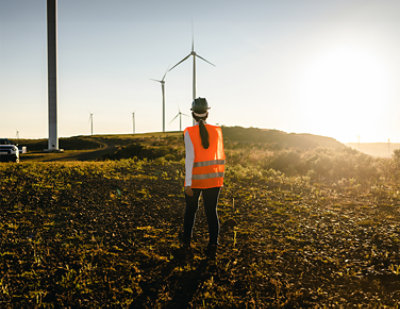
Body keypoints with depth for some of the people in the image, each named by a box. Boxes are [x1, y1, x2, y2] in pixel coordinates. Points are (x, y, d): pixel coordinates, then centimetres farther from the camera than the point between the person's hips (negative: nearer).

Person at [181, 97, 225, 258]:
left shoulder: (189, 132, -10)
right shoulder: (216, 131, 1)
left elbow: (190, 157, -17)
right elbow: (220, 157, 7)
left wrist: (188, 183, -16)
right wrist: (220, 177, 19)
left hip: (195, 178, -1)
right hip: (213, 178, 2)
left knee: (191, 209, 19)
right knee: (211, 211, 6)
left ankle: (186, 240, 30)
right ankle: (213, 244, -6)